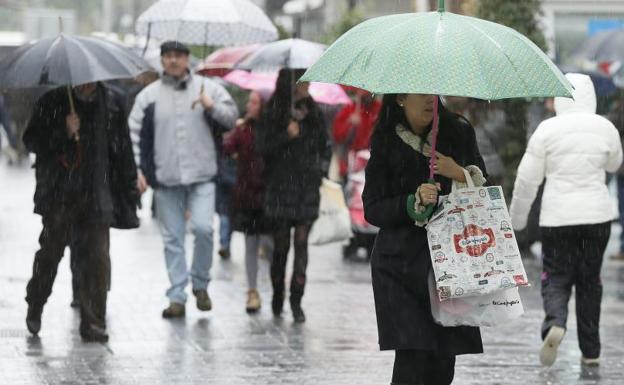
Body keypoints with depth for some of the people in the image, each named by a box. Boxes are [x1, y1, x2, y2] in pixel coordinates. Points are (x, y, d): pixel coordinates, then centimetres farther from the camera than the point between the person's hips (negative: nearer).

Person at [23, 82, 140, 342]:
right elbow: (31, 141, 2)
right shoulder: (53, 102, 3)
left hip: (97, 196, 1)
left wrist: (129, 191, 9)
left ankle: (93, 323, -1)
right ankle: (35, 306, 25)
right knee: (51, 250, 0)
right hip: (59, 196, -1)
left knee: (98, 257, -6)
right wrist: (63, 132, -14)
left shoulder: (112, 104, 8)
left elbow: (123, 150, 12)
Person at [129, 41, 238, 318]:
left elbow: (232, 118, 6)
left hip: (201, 175, -1)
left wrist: (212, 107, -13)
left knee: (202, 228, -15)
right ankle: (177, 297, 9)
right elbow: (134, 134, 7)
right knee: (172, 238, 3)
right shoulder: (149, 95, 7)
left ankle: (200, 285, 6)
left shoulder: (208, 88, 7)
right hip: (165, 179, 1)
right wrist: (138, 169, -2)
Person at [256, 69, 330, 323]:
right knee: (281, 243, 4)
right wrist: (286, 136, -19)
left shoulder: (313, 112, 9)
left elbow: (323, 146, 18)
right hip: (280, 185, -2)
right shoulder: (273, 113, -2)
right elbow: (263, 147, -7)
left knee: (301, 242, -6)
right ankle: (277, 295, 22)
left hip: (307, 186, 2)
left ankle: (296, 300, -6)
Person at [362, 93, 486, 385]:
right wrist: (413, 202, -17)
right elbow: (373, 210, -2)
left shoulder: (458, 132, 7)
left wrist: (460, 174, -8)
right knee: (412, 358, -14)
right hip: (403, 262, -2)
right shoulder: (385, 143, 0)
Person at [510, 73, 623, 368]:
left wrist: (518, 216, 9)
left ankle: (555, 324, -23)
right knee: (590, 280, 14)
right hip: (597, 214, 2)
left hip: (557, 217, -2)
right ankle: (590, 351, 16)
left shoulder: (547, 130, -7)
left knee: (557, 278, 7)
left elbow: (527, 178, -3)